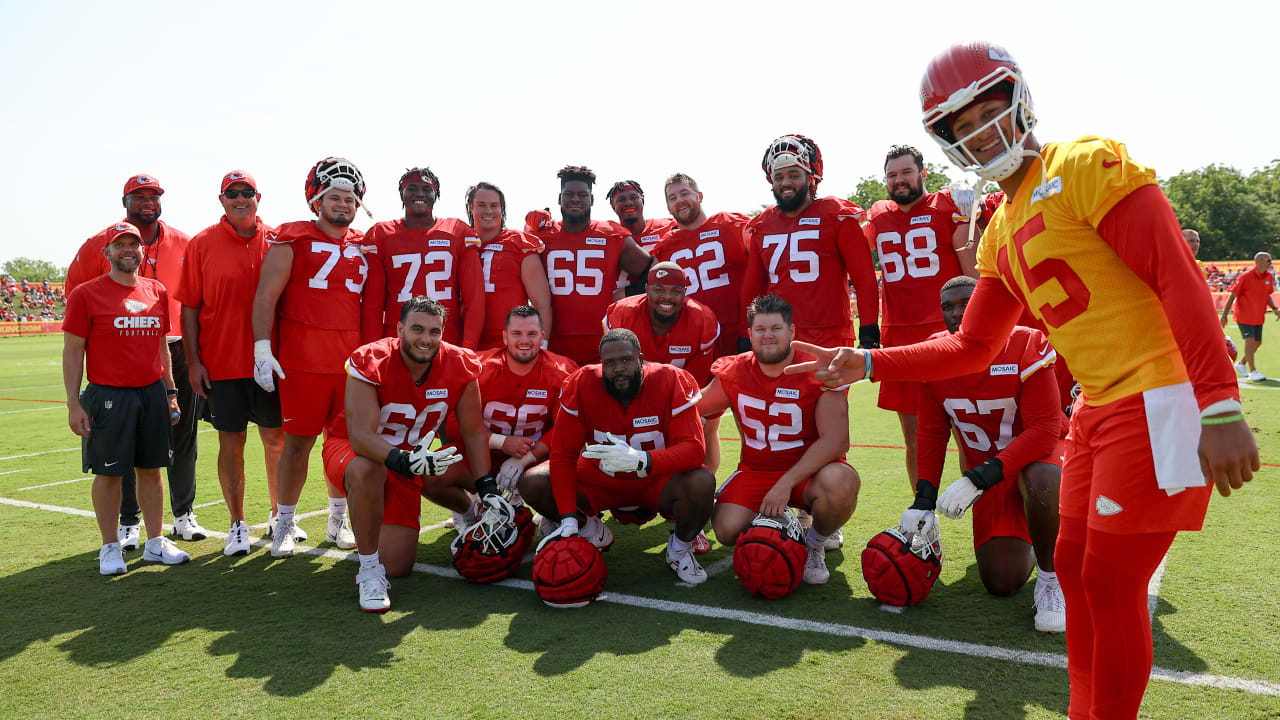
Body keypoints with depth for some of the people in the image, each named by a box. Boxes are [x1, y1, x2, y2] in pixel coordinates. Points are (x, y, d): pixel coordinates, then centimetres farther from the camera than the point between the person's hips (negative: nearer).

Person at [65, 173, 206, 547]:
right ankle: (128, 522, 16)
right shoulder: (101, 244, 1)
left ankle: (184, 514, 21)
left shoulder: (183, 244, 7)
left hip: (175, 350, 2)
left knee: (183, 438, 8)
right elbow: (76, 288, 10)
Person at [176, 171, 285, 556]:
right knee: (231, 443, 6)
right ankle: (237, 525, 19)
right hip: (221, 363, -1)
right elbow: (189, 307, 1)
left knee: (276, 440, 9)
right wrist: (193, 361, -4)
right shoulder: (202, 244, 1)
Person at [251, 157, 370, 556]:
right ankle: (284, 523, 16)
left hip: (352, 359, 4)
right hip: (302, 359, -4)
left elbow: (374, 302, 20)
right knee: (298, 441, 1)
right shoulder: (293, 239, 1)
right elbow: (267, 295, -3)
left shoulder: (365, 246, 14)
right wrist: (262, 348, -11)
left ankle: (338, 519, 23)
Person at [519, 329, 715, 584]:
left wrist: (640, 460, -48)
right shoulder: (582, 385, -17)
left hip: (656, 481, -2)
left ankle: (680, 547, 1)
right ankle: (594, 532, 13)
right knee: (532, 484, -16)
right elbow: (563, 455, -15)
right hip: (601, 480, 2)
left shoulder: (672, 382, -22)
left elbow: (694, 449, -30)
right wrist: (569, 519, -25)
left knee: (701, 482, -34)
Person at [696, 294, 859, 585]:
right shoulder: (733, 372, 0)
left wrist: (787, 482, -25)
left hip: (809, 472, -2)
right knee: (728, 529, -24)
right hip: (756, 471, 3)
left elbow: (836, 441, -19)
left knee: (842, 484, -36)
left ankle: (814, 545, -2)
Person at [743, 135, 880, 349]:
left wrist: (869, 337, -8)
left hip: (830, 340, -3)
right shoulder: (760, 226, 12)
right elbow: (752, 289, 18)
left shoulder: (836, 217, 0)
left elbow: (865, 279, -2)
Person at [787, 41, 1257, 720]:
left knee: (1110, 583, -1)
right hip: (1097, 409, 8)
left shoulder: (1087, 165, -10)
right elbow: (971, 348, 17)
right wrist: (868, 364, 9)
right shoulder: (1000, 236, 14)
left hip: (1158, 402, -8)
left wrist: (1221, 408, -22)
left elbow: (1180, 280, -17)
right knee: (1074, 568, 15)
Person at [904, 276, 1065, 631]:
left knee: (1040, 483, -42)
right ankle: (1021, 539, 33)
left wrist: (978, 479, -35)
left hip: (1036, 453, -3)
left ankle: (1050, 579, -14)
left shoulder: (1025, 347, -23)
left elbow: (1044, 431, -27)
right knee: (1001, 584, -3)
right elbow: (932, 434, -1)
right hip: (986, 465, 4)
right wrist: (924, 501, -8)